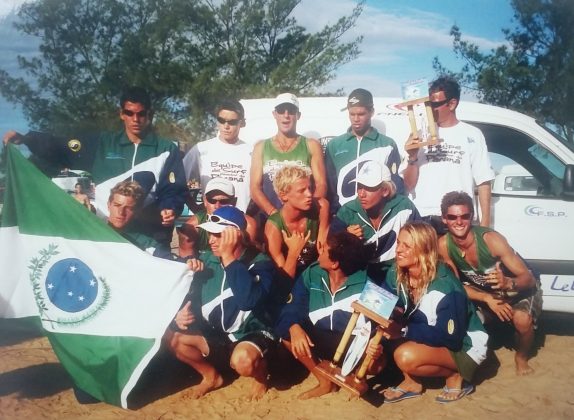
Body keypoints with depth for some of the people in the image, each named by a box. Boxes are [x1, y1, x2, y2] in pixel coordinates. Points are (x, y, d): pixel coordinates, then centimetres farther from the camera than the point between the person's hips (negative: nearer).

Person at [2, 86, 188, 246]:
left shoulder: (167, 150, 4)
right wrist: (24, 138, -5)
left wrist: (170, 209, -19)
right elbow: (61, 149, 8)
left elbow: (174, 190, 1)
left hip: (151, 237, -1)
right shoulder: (102, 144, 8)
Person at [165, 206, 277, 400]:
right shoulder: (207, 260, -2)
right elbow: (193, 296, 7)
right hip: (216, 334, 6)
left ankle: (260, 375, 3)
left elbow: (247, 301, -38)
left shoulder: (260, 263, -19)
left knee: (243, 360, -37)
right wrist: (181, 314, -16)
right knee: (170, 335, -11)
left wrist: (229, 258, -33)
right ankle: (211, 376, 13)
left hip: (252, 333, -6)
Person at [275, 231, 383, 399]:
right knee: (284, 329, -21)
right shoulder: (312, 274, -8)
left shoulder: (365, 285, -17)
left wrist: (376, 344, -40)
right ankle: (325, 381, -5)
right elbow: (293, 306, -12)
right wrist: (294, 327, -35)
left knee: (375, 363, -36)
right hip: (320, 341, 4)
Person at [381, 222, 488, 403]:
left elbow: (450, 338, -28)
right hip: (430, 339, 7)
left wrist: (404, 330, -32)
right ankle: (411, 381, 0)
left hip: (463, 347, -7)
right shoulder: (396, 274, -10)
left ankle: (455, 376, -5)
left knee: (406, 356, -32)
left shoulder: (445, 287, -30)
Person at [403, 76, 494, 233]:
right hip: (422, 218, 2)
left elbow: (483, 182, 3)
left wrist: (485, 223, -3)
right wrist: (413, 158, -9)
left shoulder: (472, 135, 3)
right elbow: (409, 185, 8)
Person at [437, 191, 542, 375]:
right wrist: (487, 299, -27)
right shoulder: (444, 245, -23)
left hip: (519, 288, -3)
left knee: (522, 319, -31)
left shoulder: (491, 239, -33)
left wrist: (507, 283, -52)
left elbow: (528, 278, -30)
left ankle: (521, 357, 3)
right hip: (483, 291, 3)